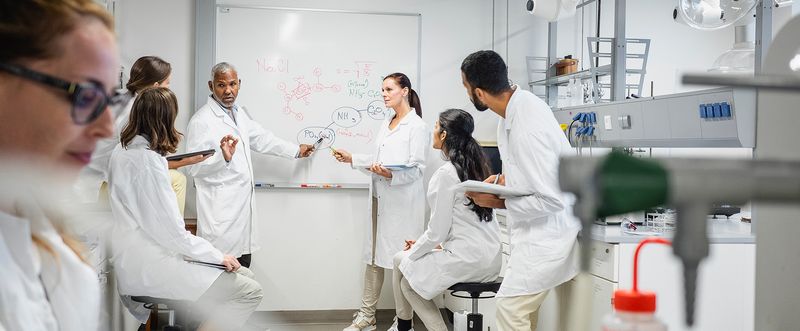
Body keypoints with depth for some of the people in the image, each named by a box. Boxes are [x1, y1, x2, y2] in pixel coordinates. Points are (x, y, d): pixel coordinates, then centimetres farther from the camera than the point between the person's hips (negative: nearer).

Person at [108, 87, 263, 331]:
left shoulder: (125, 149, 8)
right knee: (250, 292, -13)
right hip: (148, 266, -10)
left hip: (143, 253, 10)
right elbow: (171, 230, -21)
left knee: (244, 275, 10)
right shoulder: (146, 159, -22)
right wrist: (219, 256, -11)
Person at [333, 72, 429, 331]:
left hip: (402, 201, -7)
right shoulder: (387, 124, 17)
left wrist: (391, 176, -27)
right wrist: (352, 159, 12)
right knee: (373, 256, 9)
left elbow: (417, 169, -13)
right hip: (379, 199, 8)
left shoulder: (416, 125, -7)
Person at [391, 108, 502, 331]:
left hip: (469, 258, -9)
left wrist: (412, 253, 3)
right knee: (399, 259, 19)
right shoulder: (475, 166, 10)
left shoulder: (445, 174, -16)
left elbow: (437, 230, -14)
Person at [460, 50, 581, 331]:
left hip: (546, 230, -10)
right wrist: (505, 178, 2)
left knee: (510, 306, -10)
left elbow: (551, 200, -26)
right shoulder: (518, 103, -1)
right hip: (532, 228, 10)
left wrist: (498, 202, -16)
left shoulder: (528, 129, -30)